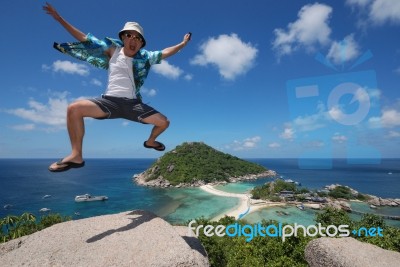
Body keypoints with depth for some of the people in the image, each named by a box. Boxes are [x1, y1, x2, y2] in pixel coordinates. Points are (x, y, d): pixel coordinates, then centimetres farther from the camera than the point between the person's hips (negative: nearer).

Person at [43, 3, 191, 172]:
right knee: (74, 109, -26)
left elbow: (165, 53, 19)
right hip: (110, 101, -1)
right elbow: (83, 38, 14)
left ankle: (150, 141, 31)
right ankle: (76, 155, -14)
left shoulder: (144, 57, 11)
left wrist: (183, 43, 23)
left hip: (132, 103, 2)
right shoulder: (113, 50, 9)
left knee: (164, 122, -4)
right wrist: (59, 18, 16)